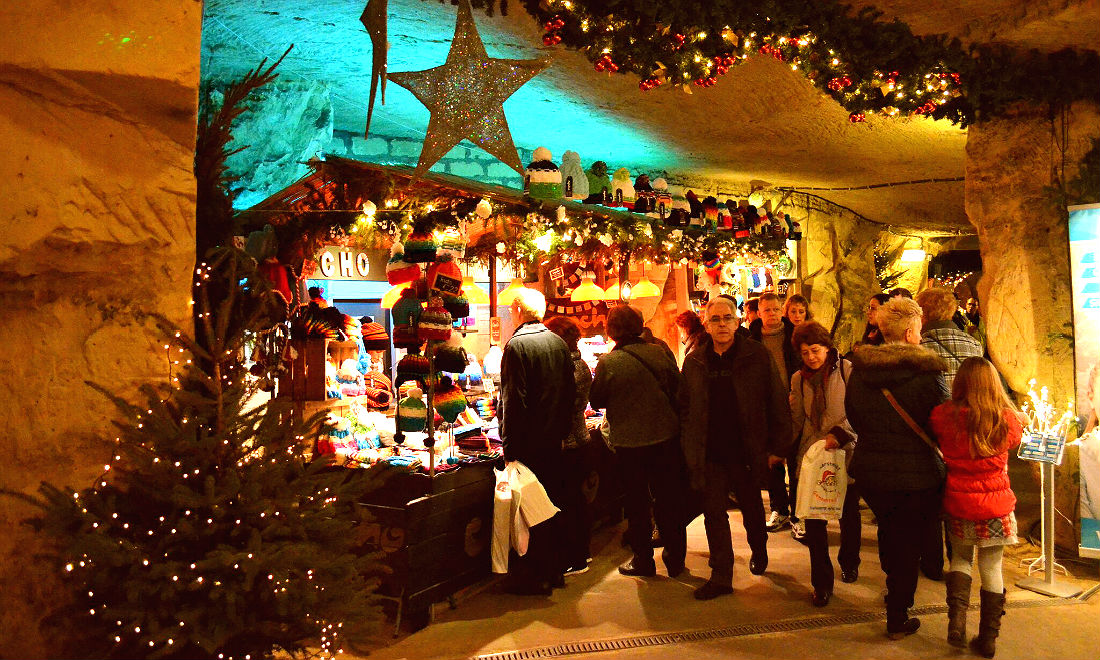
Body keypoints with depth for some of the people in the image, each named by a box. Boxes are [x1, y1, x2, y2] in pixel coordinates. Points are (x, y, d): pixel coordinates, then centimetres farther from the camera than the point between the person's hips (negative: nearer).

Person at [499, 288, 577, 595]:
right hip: (554, 439, 7)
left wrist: (510, 445, -14)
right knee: (553, 504, 16)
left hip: (527, 442, -7)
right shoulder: (559, 343, 6)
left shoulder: (517, 345, -14)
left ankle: (532, 577, 11)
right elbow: (570, 393, 10)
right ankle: (554, 569, 27)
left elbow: (513, 400, -18)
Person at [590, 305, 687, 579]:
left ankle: (643, 560, 24)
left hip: (629, 442, -3)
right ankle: (675, 558, 26)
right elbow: (677, 389, 4)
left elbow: (597, 401, -4)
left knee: (637, 504, 13)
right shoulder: (660, 353, -5)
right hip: (666, 436, 3)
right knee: (669, 500, 15)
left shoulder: (607, 362, -14)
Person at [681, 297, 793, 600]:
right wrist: (690, 450, 2)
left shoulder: (757, 356, -5)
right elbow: (685, 409, 8)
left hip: (747, 452, -1)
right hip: (710, 455, 2)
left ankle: (759, 551, 46)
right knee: (714, 515, 6)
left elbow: (778, 403, -4)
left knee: (752, 510, 18)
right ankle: (721, 577, 18)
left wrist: (778, 447, -7)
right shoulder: (694, 362, 2)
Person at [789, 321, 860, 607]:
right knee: (813, 519, -2)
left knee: (848, 514, 16)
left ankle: (849, 563, 43)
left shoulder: (847, 371, -7)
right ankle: (822, 582, 9)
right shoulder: (799, 379, 7)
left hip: (845, 455, -2)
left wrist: (840, 433, -20)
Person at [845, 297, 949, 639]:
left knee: (889, 530, 27)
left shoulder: (858, 371, -2)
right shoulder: (928, 375, -17)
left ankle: (893, 588, 47)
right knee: (908, 543, 10)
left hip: (869, 472, 4)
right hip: (917, 476, -4)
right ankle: (898, 619, 20)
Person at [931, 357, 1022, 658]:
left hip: (958, 506, 0)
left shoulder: (943, 416, -12)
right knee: (991, 569, 13)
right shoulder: (1007, 419, -10)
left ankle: (956, 619, 8)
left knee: (961, 557, 22)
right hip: (996, 507, 0)